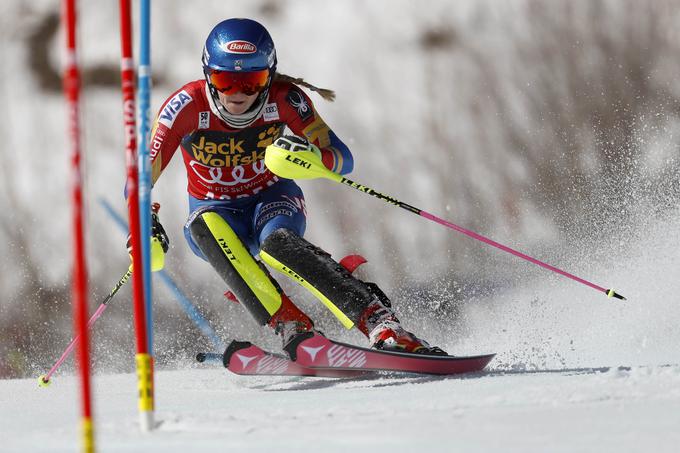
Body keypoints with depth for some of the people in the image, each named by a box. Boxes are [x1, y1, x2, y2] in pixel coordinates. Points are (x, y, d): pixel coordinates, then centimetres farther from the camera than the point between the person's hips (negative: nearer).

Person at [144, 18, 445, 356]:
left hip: (271, 199, -1)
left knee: (277, 242, -36)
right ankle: (290, 327, -40)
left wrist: (309, 156, -40)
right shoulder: (188, 105, -23)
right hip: (215, 211, 1)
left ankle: (382, 324, -42)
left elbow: (343, 159, -18)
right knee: (206, 225, -36)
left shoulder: (283, 98, -20)